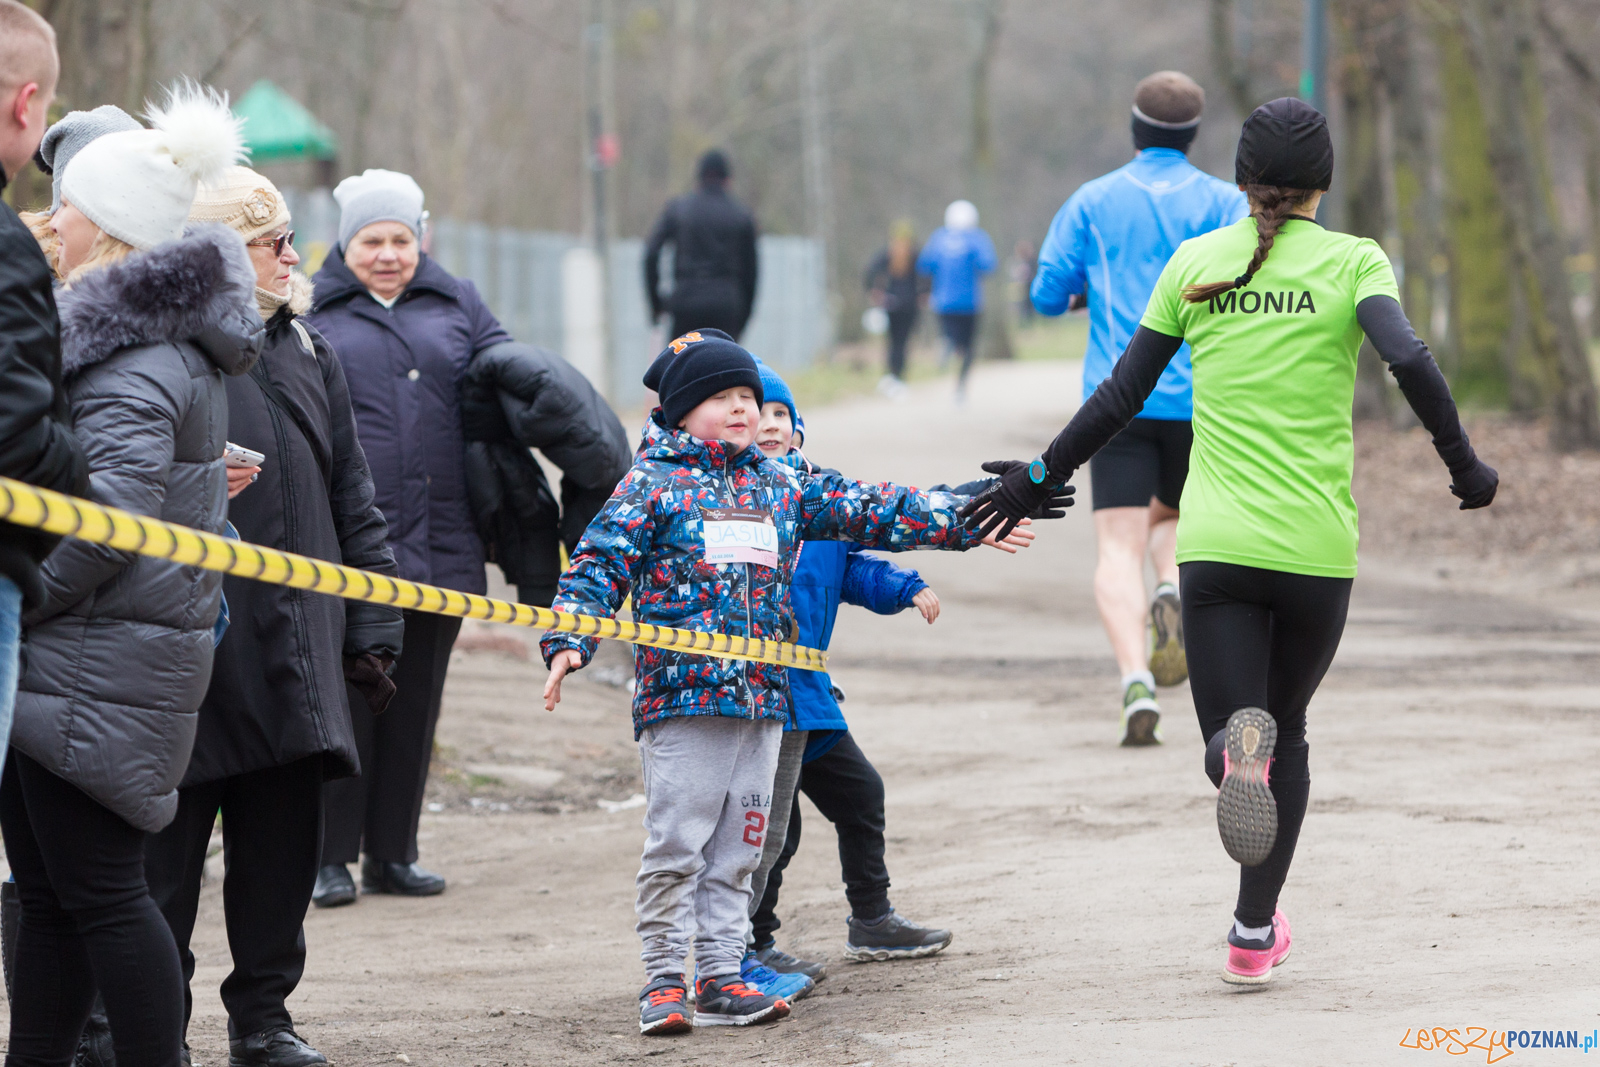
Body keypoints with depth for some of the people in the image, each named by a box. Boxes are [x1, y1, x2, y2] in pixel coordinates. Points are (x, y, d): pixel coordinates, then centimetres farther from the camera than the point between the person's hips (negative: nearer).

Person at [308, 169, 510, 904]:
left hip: (440, 539, 4)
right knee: (346, 699, -4)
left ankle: (393, 851, 16)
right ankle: (330, 856, 2)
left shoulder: (457, 305, 16)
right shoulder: (311, 313, 7)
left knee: (416, 700, 8)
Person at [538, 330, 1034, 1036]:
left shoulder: (782, 487, 15)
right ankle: (663, 981, 3)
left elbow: (867, 511, 18)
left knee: (736, 851, 9)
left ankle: (719, 979, 16)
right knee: (675, 846, -5)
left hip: (764, 700, 6)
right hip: (682, 694, -5)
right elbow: (599, 563, -4)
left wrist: (965, 522, 14)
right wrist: (568, 642, -18)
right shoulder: (651, 485, 0)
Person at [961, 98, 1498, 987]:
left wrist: (1041, 477, 18)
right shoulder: (1353, 261, 0)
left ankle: (1238, 745, -38)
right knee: (1288, 733, 18)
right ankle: (1256, 933, 18)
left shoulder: (1194, 262, 7)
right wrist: (1465, 467, -5)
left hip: (1215, 544, 1)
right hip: (1317, 546, -1)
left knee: (1236, 740, 0)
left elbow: (1122, 396, 7)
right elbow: (1410, 362, -17)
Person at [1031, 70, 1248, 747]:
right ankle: (1172, 594, -11)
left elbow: (1047, 296, 5)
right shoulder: (1225, 203, 6)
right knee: (1172, 520, 23)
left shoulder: (1092, 202, 7)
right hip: (1199, 397, 1)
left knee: (1119, 547, -4)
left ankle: (1136, 681, -25)